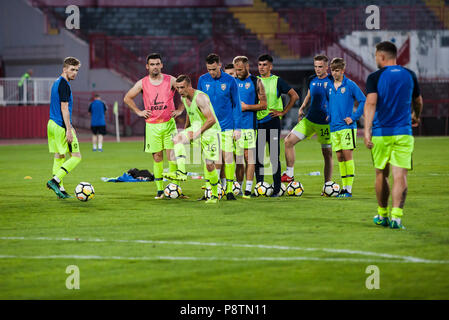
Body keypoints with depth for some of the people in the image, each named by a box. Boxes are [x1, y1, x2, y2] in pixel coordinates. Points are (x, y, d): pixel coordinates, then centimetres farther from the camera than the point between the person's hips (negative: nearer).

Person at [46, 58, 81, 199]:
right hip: (62, 126, -10)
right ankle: (55, 181, -13)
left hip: (52, 124, 10)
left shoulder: (56, 83, 17)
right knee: (76, 156, -6)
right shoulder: (64, 84, -13)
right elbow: (64, 108, -19)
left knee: (58, 157, 10)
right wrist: (69, 130, -21)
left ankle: (59, 189, 10)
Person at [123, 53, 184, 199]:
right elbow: (127, 98, 12)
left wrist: (180, 110, 5)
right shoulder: (142, 83, 1)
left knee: (172, 155, -9)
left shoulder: (171, 80, -2)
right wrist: (139, 112, 6)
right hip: (152, 125, 1)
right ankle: (160, 190, 8)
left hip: (169, 123, -1)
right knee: (157, 158, 3)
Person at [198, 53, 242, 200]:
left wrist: (237, 128, -3)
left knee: (228, 157, -4)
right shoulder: (202, 80, 2)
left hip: (226, 126, -2)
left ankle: (229, 190, 3)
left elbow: (236, 105, 1)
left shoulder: (230, 81, -4)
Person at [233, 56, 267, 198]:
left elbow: (263, 105, -2)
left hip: (249, 125, -4)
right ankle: (238, 188, 14)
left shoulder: (256, 82, 1)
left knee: (249, 157, -7)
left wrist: (246, 107, -11)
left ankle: (248, 189, -7)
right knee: (237, 158, 6)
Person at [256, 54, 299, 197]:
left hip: (272, 122, -3)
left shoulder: (277, 81, 0)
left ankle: (276, 189, 2)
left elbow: (294, 96, 2)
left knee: (274, 157, -2)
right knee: (258, 157, 4)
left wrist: (283, 112, -2)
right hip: (257, 122, 3)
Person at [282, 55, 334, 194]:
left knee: (328, 154, -1)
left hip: (325, 123, -6)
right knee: (288, 141, -4)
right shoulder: (312, 80, 8)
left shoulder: (332, 81, -8)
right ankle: (289, 174, 5)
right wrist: (302, 108, 9)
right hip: (309, 119, 6)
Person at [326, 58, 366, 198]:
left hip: (347, 126, -5)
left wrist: (354, 117, -10)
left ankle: (349, 189, -8)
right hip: (334, 127, 5)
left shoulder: (350, 85, -6)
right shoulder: (329, 86, 10)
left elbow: (363, 101, -6)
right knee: (340, 157, 7)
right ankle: (344, 187, 12)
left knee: (347, 155, -9)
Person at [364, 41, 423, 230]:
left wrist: (367, 131, -20)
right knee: (400, 175, -4)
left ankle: (382, 215, 24)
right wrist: (416, 117, 44)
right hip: (403, 133, 1)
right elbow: (418, 101, 22)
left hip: (381, 134, -1)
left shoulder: (375, 77, -3)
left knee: (381, 175, 14)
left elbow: (371, 103, -15)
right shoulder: (410, 75, 8)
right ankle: (396, 216, -18)